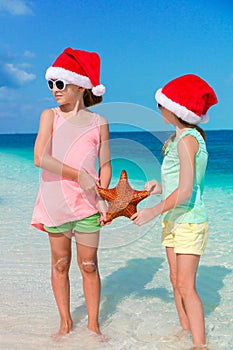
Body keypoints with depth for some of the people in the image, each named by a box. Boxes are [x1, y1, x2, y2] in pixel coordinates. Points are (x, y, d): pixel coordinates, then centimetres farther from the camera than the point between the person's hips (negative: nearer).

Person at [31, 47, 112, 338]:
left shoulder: (98, 123, 2)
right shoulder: (49, 116, 1)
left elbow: (105, 166, 6)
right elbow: (40, 158, -12)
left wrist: (102, 197, -10)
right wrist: (78, 174, -20)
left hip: (86, 203, 0)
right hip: (54, 202, 1)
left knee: (88, 265, 6)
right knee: (60, 263, 9)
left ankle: (93, 324, 21)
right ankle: (65, 322, 24)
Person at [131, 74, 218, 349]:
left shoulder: (187, 139, -18)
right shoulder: (178, 138, 11)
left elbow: (185, 190, -25)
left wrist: (153, 211, -19)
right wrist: (160, 187, 1)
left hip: (189, 220, -9)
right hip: (173, 219, 9)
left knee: (186, 287, -8)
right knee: (176, 281, 14)